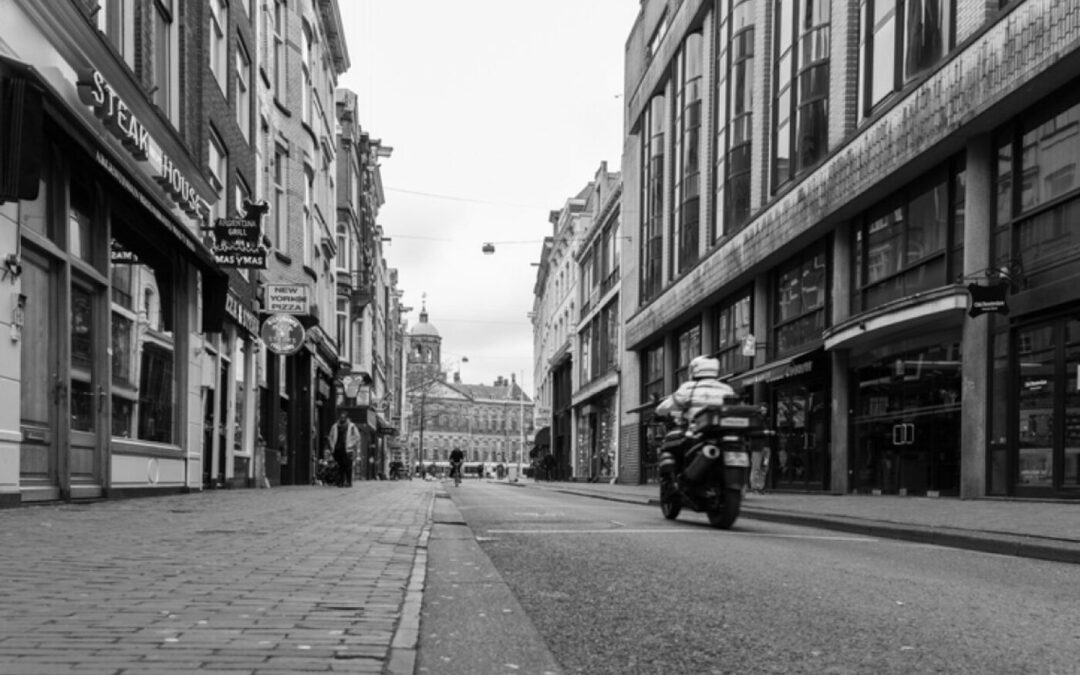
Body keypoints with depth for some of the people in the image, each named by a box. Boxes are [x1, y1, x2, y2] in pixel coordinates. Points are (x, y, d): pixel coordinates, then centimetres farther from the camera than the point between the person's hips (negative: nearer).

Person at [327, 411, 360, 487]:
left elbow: (357, 437, 5)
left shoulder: (352, 427, 2)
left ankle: (348, 482, -1)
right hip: (338, 450, 3)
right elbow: (331, 437, 21)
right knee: (340, 467, 2)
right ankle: (340, 482, 7)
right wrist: (332, 447, 13)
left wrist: (355, 448, 2)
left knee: (348, 467, -6)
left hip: (347, 450, -3)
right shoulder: (335, 427, 11)